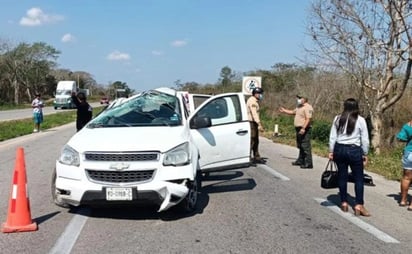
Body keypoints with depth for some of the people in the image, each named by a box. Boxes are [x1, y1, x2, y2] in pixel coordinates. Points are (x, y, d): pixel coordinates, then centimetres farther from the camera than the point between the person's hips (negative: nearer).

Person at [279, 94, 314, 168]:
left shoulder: (308, 107, -14)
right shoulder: (299, 107, 18)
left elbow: (308, 119, -23)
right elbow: (293, 112, 33)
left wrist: (303, 128, -30)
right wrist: (284, 111, 27)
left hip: (304, 130, -11)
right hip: (299, 129, 11)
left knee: (306, 147, -11)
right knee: (300, 146, 18)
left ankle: (308, 163, -10)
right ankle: (300, 161, 29)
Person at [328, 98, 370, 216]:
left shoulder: (338, 118, 2)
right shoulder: (360, 120, -5)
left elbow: (332, 137, 3)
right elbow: (365, 139, -2)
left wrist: (331, 151, 10)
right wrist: (365, 154, 7)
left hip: (339, 149, 3)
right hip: (354, 150, -3)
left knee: (342, 176, 11)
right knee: (359, 178, 5)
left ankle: (344, 203, 18)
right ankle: (359, 205, 1)